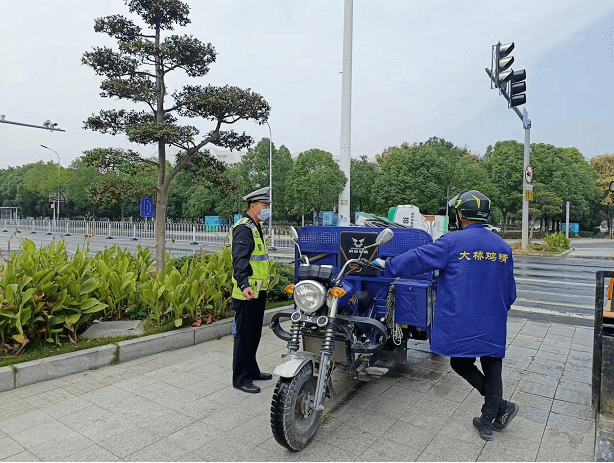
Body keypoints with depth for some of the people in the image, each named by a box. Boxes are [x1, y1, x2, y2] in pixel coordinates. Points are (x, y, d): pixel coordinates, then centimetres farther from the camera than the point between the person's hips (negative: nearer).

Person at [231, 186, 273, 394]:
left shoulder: (255, 227, 18)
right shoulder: (243, 228, -15)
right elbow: (240, 259, -28)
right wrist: (244, 284, -41)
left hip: (258, 292, 10)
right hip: (246, 292, -10)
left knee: (255, 333, 19)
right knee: (244, 335, 0)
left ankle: (251, 370, 33)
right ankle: (240, 378, 12)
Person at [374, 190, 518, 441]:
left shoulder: (452, 242, -12)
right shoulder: (503, 246, 6)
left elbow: (417, 258, -10)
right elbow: (510, 292, 15)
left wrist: (387, 265, 4)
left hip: (459, 324, -4)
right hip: (493, 326, 5)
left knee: (461, 363, 17)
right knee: (492, 369, 17)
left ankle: (500, 407, 13)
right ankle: (488, 420, 24)